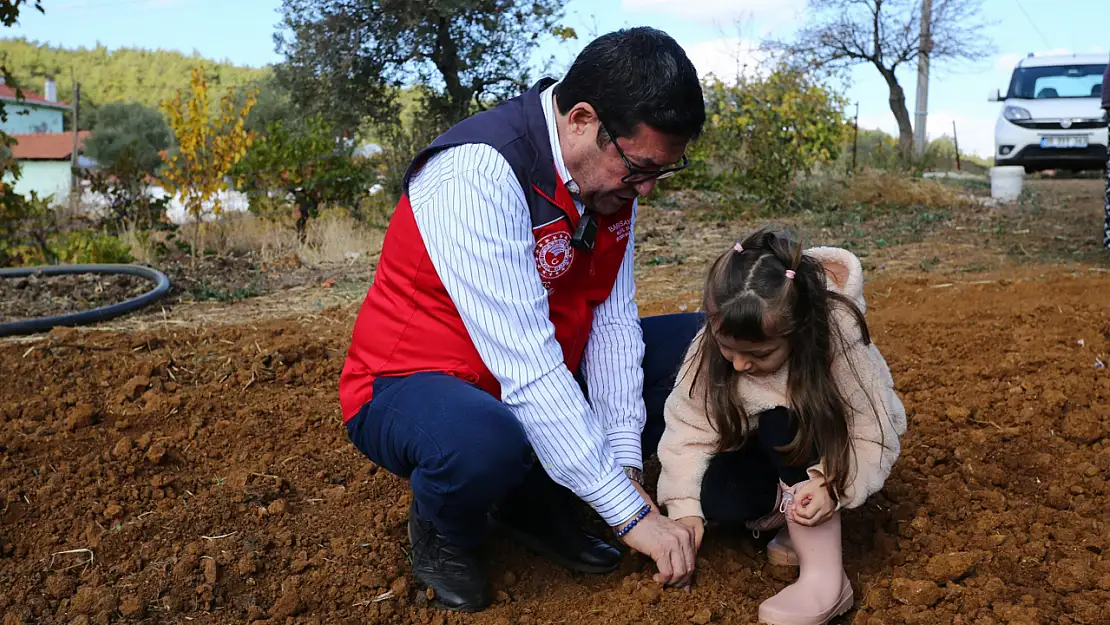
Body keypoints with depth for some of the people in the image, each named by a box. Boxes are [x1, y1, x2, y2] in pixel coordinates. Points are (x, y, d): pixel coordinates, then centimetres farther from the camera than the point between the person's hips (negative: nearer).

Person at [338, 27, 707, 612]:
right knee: (485, 445, -41)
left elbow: (613, 321, -5)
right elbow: (526, 368, -34)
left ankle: (539, 501, 7)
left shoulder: (612, 170, -6)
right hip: (411, 385, -7)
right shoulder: (478, 174, -31)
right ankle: (443, 532, -2)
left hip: (544, 376, 8)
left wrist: (625, 463, -14)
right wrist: (631, 512, -30)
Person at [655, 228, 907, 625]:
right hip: (767, 454, 3)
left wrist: (831, 487, -44)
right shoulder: (712, 344, -25)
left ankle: (825, 578, -29)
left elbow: (875, 439, -28)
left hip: (828, 445, -2)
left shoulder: (839, 344, -33)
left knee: (781, 422, -36)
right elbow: (689, 427, -21)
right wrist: (684, 508, -28)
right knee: (710, 495, -28)